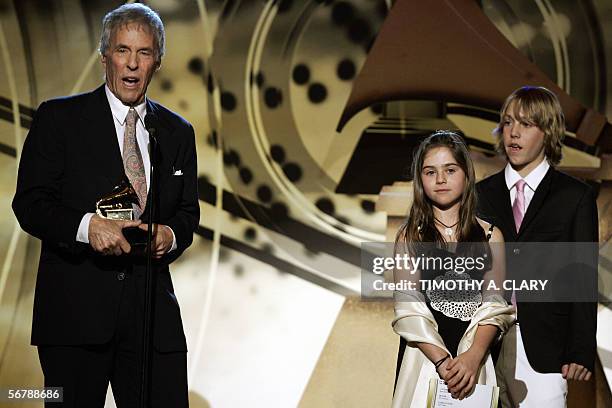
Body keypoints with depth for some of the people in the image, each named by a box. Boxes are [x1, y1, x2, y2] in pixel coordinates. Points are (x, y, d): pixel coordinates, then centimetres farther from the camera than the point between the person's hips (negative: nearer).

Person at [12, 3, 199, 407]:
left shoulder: (178, 132, 15)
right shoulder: (58, 117, 2)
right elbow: (29, 203, -3)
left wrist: (171, 234, -5)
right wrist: (86, 225, -21)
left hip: (153, 312, 3)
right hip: (76, 309, -3)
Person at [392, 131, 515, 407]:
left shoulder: (491, 236, 5)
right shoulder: (409, 237, 3)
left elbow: (494, 305, -2)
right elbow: (409, 307, -5)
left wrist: (473, 356, -19)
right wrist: (442, 360, -18)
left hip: (475, 357, 1)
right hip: (424, 357, 0)